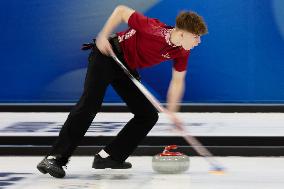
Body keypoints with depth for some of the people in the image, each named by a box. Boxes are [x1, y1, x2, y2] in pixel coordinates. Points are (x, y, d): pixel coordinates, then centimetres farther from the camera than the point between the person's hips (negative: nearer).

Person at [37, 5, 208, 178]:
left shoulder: (182, 52, -10)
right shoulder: (154, 29, -30)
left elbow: (177, 81, 3)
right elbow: (122, 11, -18)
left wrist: (172, 111, -5)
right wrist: (103, 36, -20)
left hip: (127, 69, 8)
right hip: (107, 55, -8)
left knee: (149, 115, 1)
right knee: (90, 104, -23)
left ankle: (109, 157, 1)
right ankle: (54, 158, -27)